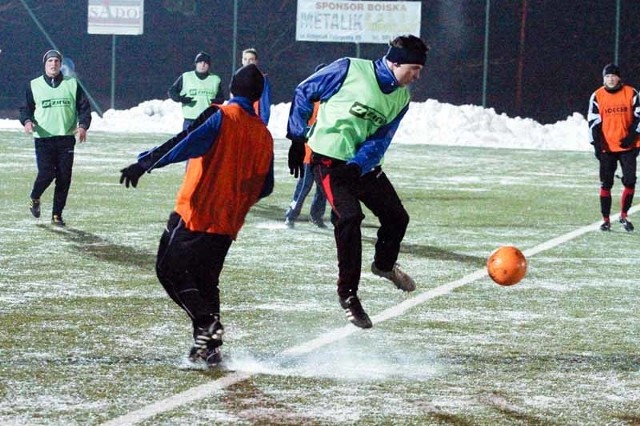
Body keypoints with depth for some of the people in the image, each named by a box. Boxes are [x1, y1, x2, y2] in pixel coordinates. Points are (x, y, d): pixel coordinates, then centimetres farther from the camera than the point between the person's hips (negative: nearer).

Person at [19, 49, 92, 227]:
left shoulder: (72, 84, 9)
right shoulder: (34, 85, 8)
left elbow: (84, 107, 8)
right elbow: (26, 108, 10)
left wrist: (83, 126, -10)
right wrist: (27, 121, -13)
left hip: (66, 138, 1)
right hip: (43, 138, -1)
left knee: (64, 177, -2)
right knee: (46, 173, -14)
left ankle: (57, 214, 10)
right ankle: (34, 198, 17)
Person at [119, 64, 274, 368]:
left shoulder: (221, 116, -6)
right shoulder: (264, 135, 11)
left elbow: (187, 144, -21)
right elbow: (265, 187, 14)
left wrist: (145, 163, -25)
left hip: (195, 212, -6)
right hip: (228, 225, 6)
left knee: (170, 268, 1)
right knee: (205, 281, 16)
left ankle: (207, 323, -12)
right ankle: (209, 347, 13)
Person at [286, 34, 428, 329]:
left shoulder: (401, 98, 3)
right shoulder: (350, 70, -13)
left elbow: (379, 142, -4)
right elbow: (304, 92, -4)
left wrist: (357, 167, -22)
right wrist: (297, 139, -5)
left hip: (365, 163, 7)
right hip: (330, 158, -7)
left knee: (396, 217, 12)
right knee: (349, 217, -22)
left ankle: (384, 265, 43)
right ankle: (348, 294, -12)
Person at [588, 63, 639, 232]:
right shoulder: (597, 96, 0)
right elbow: (593, 121, 0)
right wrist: (597, 145, -8)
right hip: (607, 147, 0)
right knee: (606, 184, 2)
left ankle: (624, 215, 14)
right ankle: (606, 220, 9)